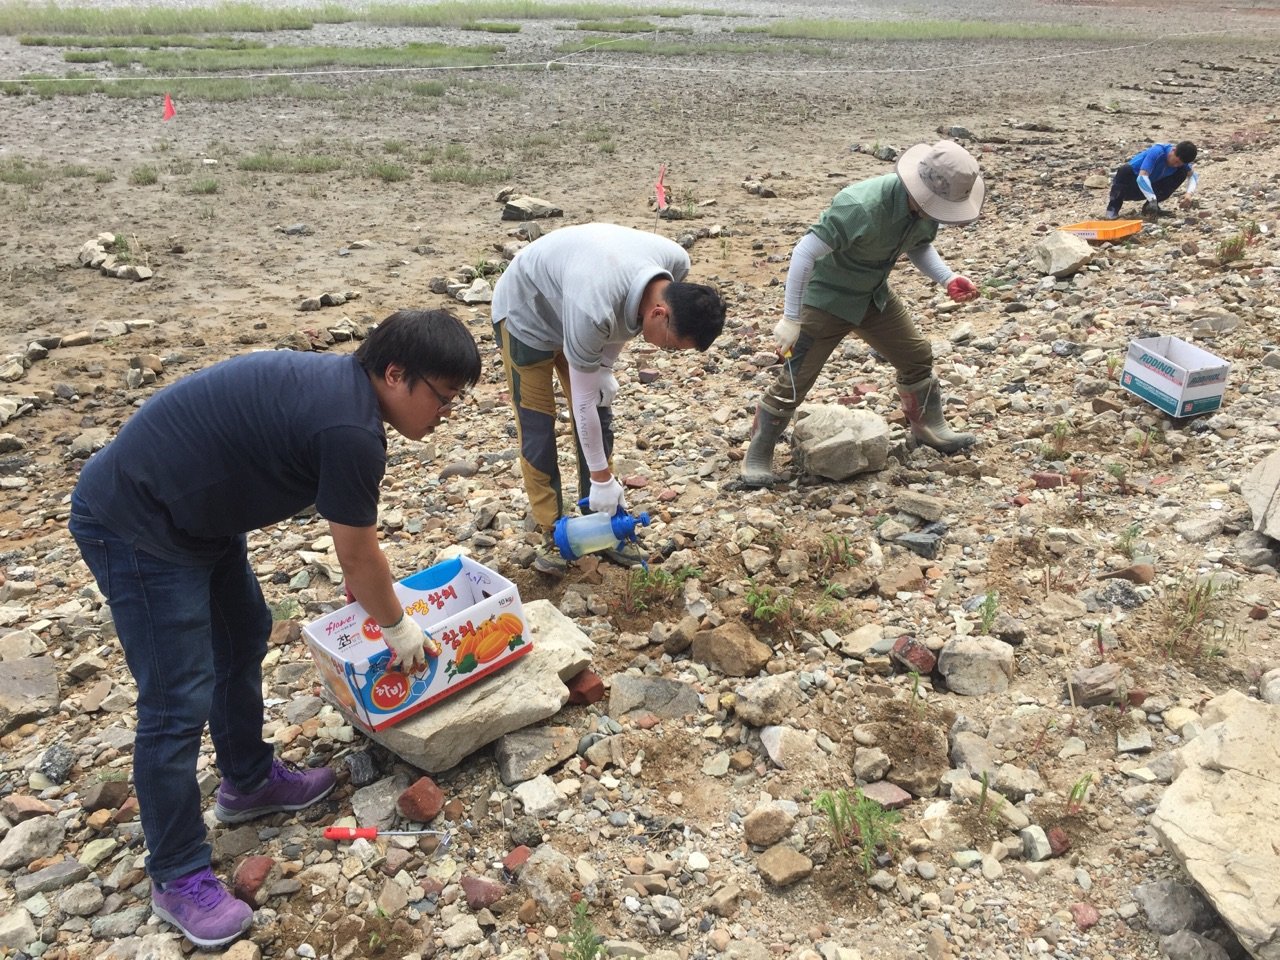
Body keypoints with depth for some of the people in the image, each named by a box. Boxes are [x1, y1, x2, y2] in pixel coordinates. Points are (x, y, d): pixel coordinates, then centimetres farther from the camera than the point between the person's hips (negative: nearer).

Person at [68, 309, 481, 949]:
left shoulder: (341, 384, 5)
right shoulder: (350, 428, -26)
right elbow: (358, 556, -14)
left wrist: (366, 586, 30)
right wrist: (398, 628, 3)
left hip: (193, 510, 11)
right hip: (134, 526, -11)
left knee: (244, 638, 21)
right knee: (178, 704, -4)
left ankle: (248, 782, 40)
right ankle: (177, 879, 13)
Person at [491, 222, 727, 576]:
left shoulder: (676, 265, -25)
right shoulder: (593, 311, -44)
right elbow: (583, 399, -31)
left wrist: (605, 367, -9)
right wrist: (602, 478, -22)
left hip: (568, 301, 7)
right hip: (525, 313, -6)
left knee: (600, 416, 4)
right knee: (537, 426, -7)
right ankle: (551, 534, 5)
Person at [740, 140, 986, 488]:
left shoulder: (926, 207, -12)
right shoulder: (861, 206, -36)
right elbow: (805, 253, -34)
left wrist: (948, 279, -11)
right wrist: (791, 319, -31)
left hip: (875, 296, 7)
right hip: (826, 298, -7)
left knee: (917, 356, 14)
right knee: (793, 381, -5)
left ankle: (929, 426, 37)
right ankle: (757, 457, 11)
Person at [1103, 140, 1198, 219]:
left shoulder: (1180, 158, -10)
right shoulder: (1157, 152, -28)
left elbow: (1193, 176, -4)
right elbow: (1142, 177, -38)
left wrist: (1189, 193, -25)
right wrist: (1153, 200, -44)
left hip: (1150, 187, 6)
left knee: (1183, 172, -10)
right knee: (1125, 169, -38)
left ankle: (1149, 206, -5)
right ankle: (1113, 209, -25)